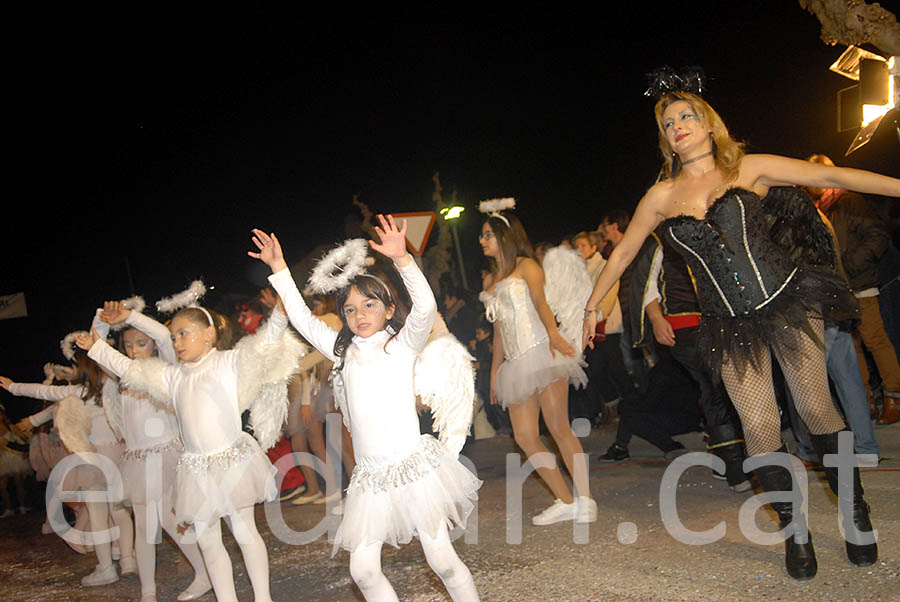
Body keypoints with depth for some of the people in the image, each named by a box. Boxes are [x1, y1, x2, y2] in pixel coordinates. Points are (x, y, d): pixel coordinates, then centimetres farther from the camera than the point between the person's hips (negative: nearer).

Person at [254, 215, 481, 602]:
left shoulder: (402, 344, 0)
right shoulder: (345, 351, 12)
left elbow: (426, 306, -17)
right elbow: (302, 319, 16)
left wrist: (401, 258, -28)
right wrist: (278, 268, 14)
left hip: (413, 466, -4)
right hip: (370, 478, 5)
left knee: (443, 560, 0)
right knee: (363, 570, 2)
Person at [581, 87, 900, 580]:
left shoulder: (749, 168, 3)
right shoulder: (661, 196, 7)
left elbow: (830, 176, 1)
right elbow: (622, 253, 15)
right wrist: (591, 306, 18)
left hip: (787, 300, -1)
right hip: (730, 325, 1)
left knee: (815, 407, 0)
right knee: (759, 425, -2)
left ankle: (857, 515, 20)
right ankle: (794, 530, 16)